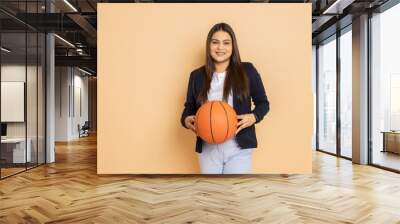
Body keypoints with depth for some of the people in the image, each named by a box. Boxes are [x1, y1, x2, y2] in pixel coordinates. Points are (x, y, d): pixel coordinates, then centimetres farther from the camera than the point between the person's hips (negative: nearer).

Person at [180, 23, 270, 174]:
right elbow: (189, 107, 12)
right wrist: (186, 120, -10)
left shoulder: (247, 71, -1)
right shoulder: (197, 76, 5)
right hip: (208, 149, 2)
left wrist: (254, 117, -15)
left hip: (239, 148, -2)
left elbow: (263, 103, 5)